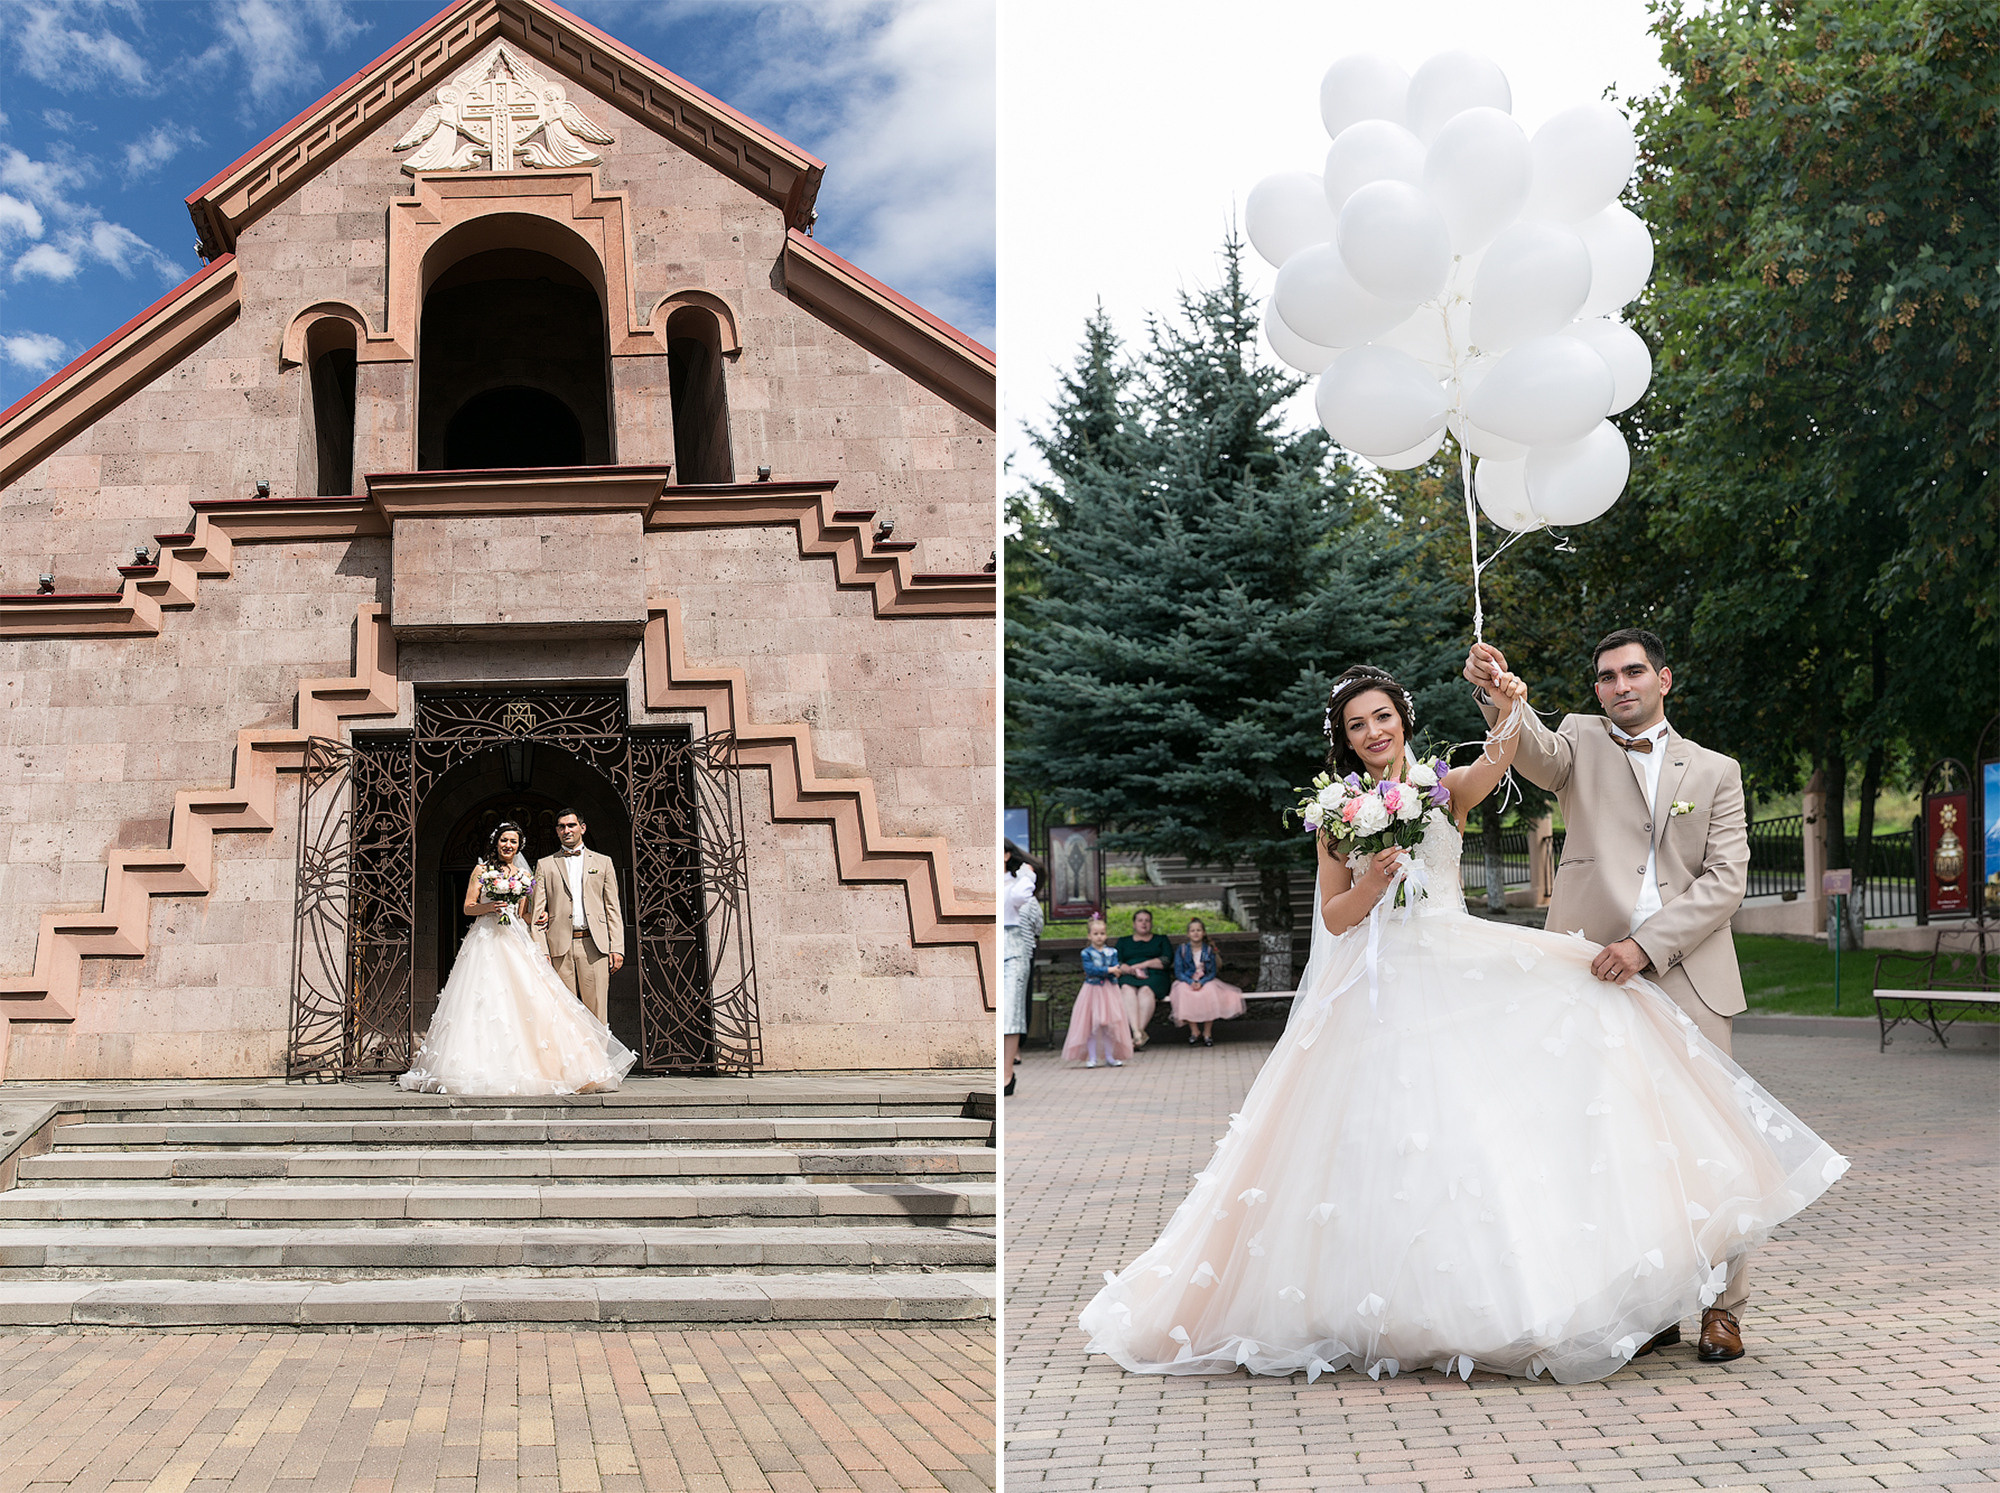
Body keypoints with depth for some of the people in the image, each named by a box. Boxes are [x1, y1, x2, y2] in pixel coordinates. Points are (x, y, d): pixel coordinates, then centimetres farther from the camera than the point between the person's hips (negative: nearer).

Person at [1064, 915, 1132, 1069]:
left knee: (1110, 1025, 4)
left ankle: (1109, 1057, 13)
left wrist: (1097, 972, -17)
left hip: (1109, 991, 3)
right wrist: (1108, 970, -19)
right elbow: (1089, 969, -16)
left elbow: (1115, 968, -6)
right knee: (1091, 1025, -2)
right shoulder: (1086, 953, -3)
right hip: (1092, 991, -2)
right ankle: (1092, 1058, 5)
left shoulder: (1112, 952, 6)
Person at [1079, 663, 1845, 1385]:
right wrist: (1371, 880, -13)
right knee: (1389, 1137, -3)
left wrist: (1512, 706, -39)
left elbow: (1498, 757, -18)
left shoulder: (1448, 787, 6)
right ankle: (1395, 1308, 10)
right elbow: (1335, 918, 6)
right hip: (1379, 991, 0)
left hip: (1459, 969, 0)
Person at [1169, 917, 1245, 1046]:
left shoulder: (1209, 950, 6)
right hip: (1186, 982, 0)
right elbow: (1178, 972, -1)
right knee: (1184, 994, -34)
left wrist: (1201, 982, -19)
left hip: (1206, 982, 0)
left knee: (1211, 993, -33)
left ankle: (1207, 1032, -22)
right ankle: (1194, 1030, -23)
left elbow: (1213, 972, 0)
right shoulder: (1181, 950, 5)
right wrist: (1191, 982, -20)